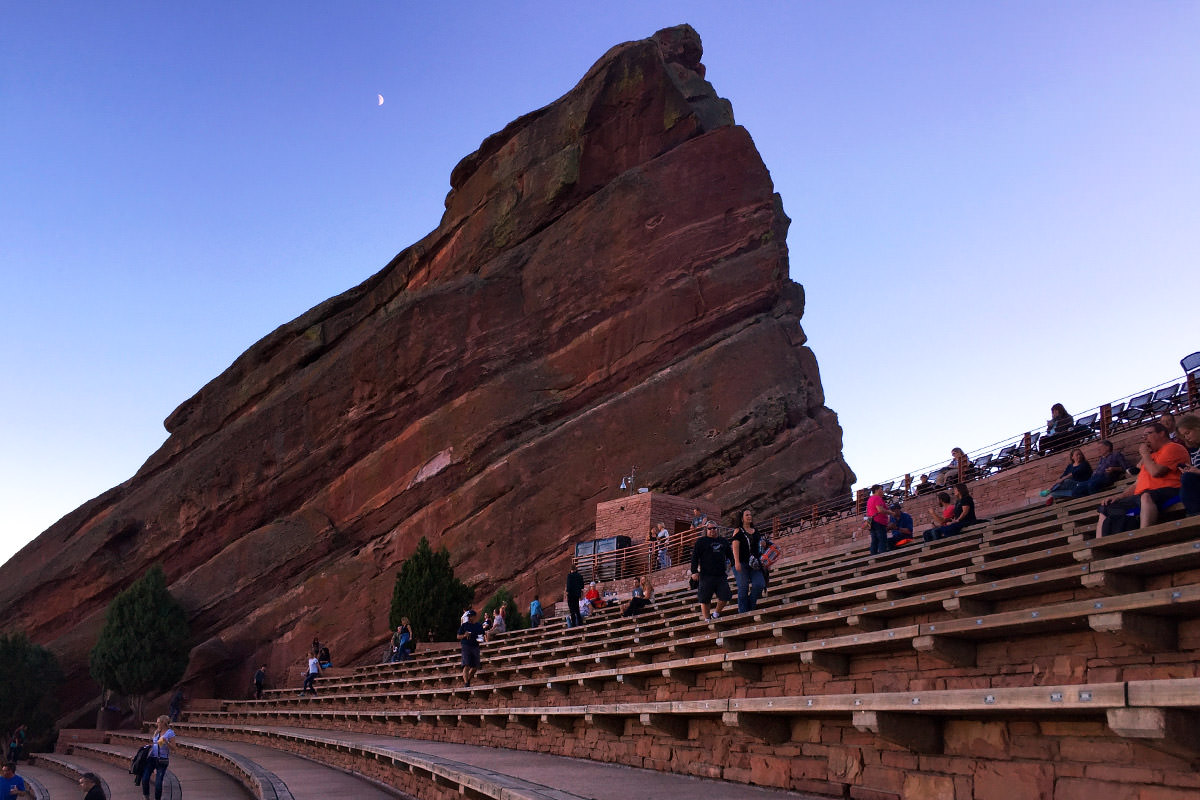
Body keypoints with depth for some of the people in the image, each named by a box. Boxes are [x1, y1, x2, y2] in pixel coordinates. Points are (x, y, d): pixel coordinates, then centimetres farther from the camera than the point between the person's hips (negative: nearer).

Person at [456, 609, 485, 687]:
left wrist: (480, 640, -4)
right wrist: (464, 635, -14)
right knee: (466, 666, -16)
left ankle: (467, 679, 26)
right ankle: (466, 683, -19)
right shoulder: (464, 625, 4)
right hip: (466, 646, -3)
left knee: (475, 667, 4)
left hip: (475, 647, 3)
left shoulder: (479, 626, 11)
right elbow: (458, 637, 6)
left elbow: (482, 636, 18)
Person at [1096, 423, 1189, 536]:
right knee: (1106, 509, 4)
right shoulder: (1152, 455, 31)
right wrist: (1119, 498, 14)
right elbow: (1137, 484, 29)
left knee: (1146, 497, -42)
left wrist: (1145, 454, 5)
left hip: (1166, 492, -9)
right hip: (1140, 496, 9)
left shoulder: (1172, 448, 4)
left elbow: (1156, 472, -12)